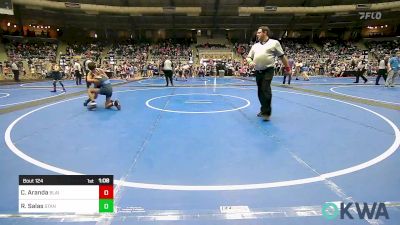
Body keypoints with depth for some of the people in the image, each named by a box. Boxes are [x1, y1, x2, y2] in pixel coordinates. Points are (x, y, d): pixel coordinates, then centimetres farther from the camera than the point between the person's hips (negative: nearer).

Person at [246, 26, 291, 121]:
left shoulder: (274, 43, 3)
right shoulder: (255, 45, 16)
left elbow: (282, 56, 6)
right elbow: (249, 57, 18)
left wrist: (287, 68, 6)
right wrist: (250, 62, -5)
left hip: (268, 71, -5)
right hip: (258, 72, 6)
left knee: (266, 90, -15)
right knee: (260, 92, 11)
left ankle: (266, 113, -7)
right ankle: (263, 110, 27)